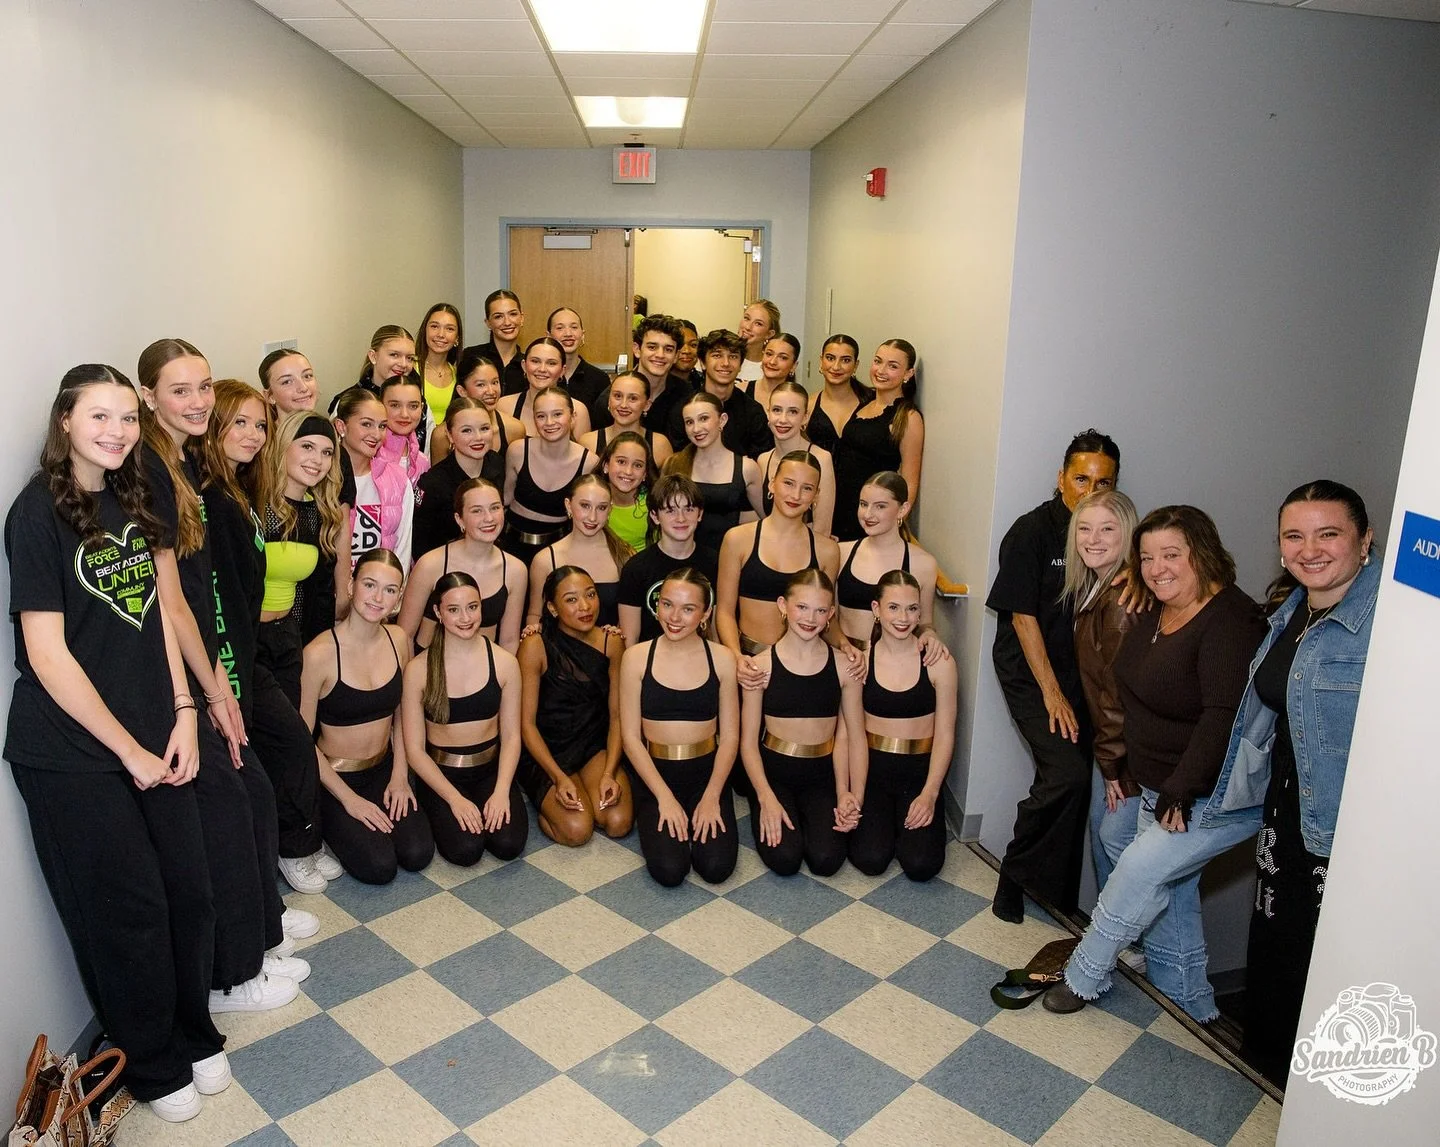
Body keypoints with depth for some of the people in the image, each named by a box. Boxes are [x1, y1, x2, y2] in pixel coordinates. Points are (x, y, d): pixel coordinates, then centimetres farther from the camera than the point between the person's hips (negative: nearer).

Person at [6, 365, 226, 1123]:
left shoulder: (131, 500, 8)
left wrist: (182, 714, 1)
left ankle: (193, 1034, 35)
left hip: (152, 741, 6)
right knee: (128, 911, 6)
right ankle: (153, 1067, 29)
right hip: (72, 755, -6)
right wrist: (128, 750, -11)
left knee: (189, 893, 10)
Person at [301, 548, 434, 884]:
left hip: (384, 768, 4)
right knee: (379, 866, -18)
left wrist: (400, 775, -1)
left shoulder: (398, 639, -4)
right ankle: (329, 822, 10)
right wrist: (348, 798, -13)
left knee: (417, 854, -13)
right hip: (335, 775, -4)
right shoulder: (319, 654, -20)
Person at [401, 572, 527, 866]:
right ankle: (441, 814, 10)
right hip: (440, 773, -1)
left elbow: (511, 736, 0)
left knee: (508, 845, -21)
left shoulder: (504, 663, -5)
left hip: (490, 770, 1)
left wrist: (501, 791, -14)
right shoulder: (418, 670, -10)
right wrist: (454, 798, -15)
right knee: (465, 850, -23)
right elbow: (414, 749, -7)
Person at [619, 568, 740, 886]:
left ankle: (701, 815, 14)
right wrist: (664, 797, -11)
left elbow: (730, 737, 0)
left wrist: (711, 797, -10)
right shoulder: (637, 657, -6)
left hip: (706, 772, 1)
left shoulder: (722, 659, -3)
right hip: (654, 773, -1)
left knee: (717, 867, -17)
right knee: (669, 870, -19)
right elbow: (630, 736, -5)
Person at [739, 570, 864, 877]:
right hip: (772, 772, -1)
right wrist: (767, 798, -13)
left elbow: (848, 737, 1)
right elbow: (748, 741, -4)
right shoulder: (762, 666, -7)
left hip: (822, 776, 1)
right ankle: (767, 816, 12)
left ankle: (805, 816, 13)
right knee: (784, 858, -21)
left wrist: (844, 795, -10)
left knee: (826, 859, -19)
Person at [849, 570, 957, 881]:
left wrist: (929, 794, -13)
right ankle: (876, 821, 17)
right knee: (870, 859, -18)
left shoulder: (939, 663, -6)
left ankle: (903, 821, 18)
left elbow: (944, 735, -3)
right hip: (872, 767, 0)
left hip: (919, 771, 0)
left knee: (922, 864, -16)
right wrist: (856, 797, -13)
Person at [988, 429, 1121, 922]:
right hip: (1030, 672, -6)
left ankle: (1059, 898, 20)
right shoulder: (1032, 531, -11)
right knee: (1068, 773, -20)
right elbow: (1022, 617, -12)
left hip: (1079, 671, 6)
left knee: (1075, 779, 3)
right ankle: (1016, 873, 2)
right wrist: (1051, 692, -13)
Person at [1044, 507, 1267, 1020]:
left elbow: (1225, 717, -30)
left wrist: (1180, 791, -27)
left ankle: (1082, 978, 10)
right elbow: (1138, 698, 15)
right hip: (1161, 787, 9)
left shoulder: (1229, 622, -24)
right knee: (1169, 889, 15)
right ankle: (1187, 999, 33)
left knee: (1139, 872, -9)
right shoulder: (1154, 615, 5)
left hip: (1218, 797, -9)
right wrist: (1121, 766, 14)